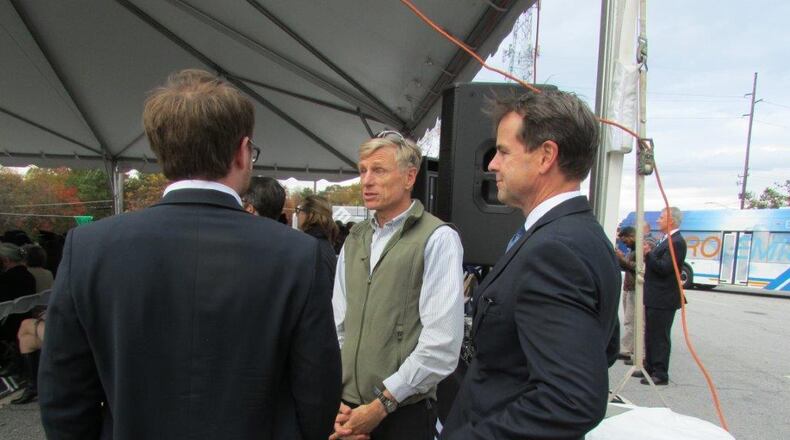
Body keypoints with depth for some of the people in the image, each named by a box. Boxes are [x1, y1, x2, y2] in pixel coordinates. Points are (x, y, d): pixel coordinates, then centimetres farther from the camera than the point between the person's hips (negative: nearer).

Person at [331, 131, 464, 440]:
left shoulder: (438, 239, -11)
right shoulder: (354, 240, 8)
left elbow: (442, 344, -17)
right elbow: (337, 325, 7)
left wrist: (382, 404, -13)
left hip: (403, 413, -5)